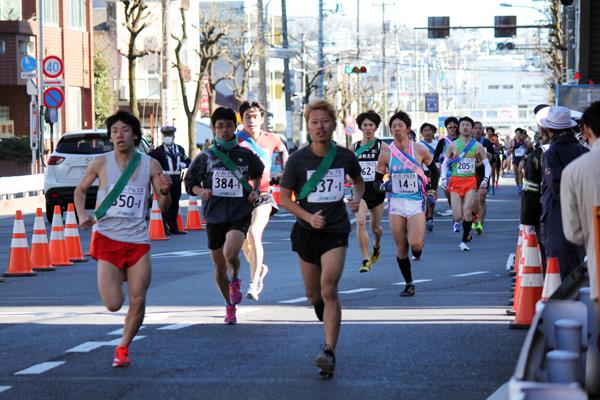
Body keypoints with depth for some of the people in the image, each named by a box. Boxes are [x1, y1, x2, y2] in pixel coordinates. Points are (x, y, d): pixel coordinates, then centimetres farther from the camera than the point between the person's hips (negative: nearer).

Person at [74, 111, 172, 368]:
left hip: (138, 242, 1)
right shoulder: (101, 163, -1)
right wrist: (82, 215, -2)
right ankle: (118, 277, 30)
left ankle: (123, 348, 19)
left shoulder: (150, 165, 1)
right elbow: (80, 190, 16)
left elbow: (163, 207, 5)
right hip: (108, 240, -1)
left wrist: (165, 191, -17)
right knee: (113, 305, -7)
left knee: (138, 301, -3)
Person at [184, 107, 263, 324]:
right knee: (220, 267, 10)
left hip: (240, 214, -2)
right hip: (214, 216, 2)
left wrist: (255, 191, 7)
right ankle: (230, 306, 31)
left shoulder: (246, 156, 3)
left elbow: (258, 173, 24)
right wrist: (200, 191, -12)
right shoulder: (205, 157, 1)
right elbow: (189, 183, 8)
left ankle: (236, 280, 5)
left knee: (230, 253, -28)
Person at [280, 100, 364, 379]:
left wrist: (357, 198, -3)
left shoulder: (345, 157, -2)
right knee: (313, 295, 12)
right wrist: (308, 217, -16)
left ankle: (329, 353, -20)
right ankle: (328, 323, 46)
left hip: (336, 232, -1)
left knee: (329, 290, -17)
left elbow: (358, 181, 19)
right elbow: (284, 198, -2)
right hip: (307, 231, 1)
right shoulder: (298, 159, -7)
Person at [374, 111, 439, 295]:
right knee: (401, 247, 4)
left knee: (415, 244, -17)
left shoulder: (420, 149, -3)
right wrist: (383, 186, -15)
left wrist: (433, 191, 7)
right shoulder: (386, 153, -1)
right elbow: (377, 179, 7)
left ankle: (418, 250, 21)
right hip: (396, 202, 2)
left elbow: (433, 170, 13)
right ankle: (409, 284, 17)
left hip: (416, 202, -2)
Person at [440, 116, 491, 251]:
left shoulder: (477, 146, 3)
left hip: (471, 181, 0)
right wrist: (444, 178, -4)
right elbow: (445, 163, 11)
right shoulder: (453, 145, 4)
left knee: (467, 212, -12)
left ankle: (464, 240, 2)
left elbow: (487, 165, 7)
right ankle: (457, 221, 30)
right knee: (458, 215, -8)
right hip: (455, 181, 0)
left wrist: (486, 179, -9)